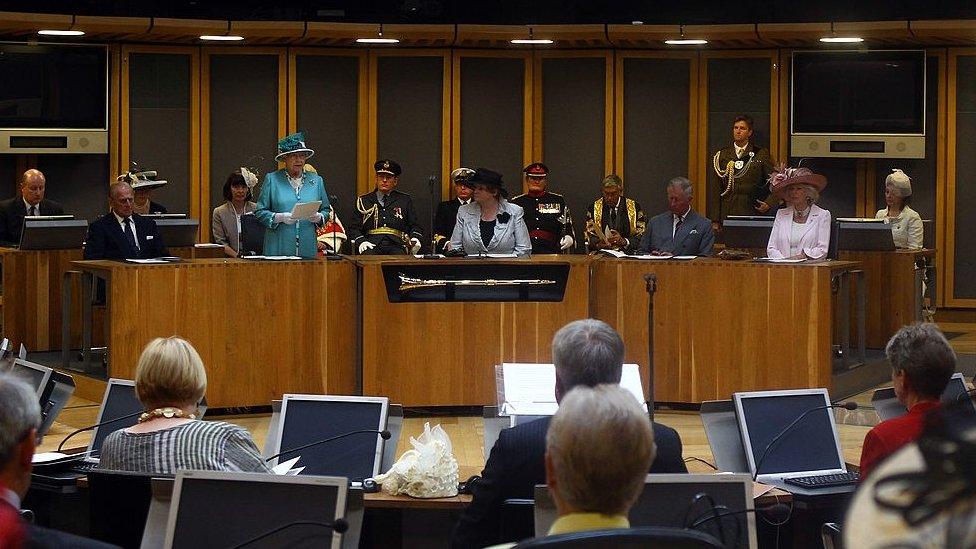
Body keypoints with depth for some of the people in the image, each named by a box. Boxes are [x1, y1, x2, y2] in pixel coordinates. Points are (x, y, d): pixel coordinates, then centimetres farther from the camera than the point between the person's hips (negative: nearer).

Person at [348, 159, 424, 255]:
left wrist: (415, 239, -3)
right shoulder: (363, 201, 18)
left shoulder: (405, 200, 20)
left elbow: (415, 226, 19)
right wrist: (361, 242, -6)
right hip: (372, 245, 0)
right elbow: (354, 228, 15)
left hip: (396, 245, 0)